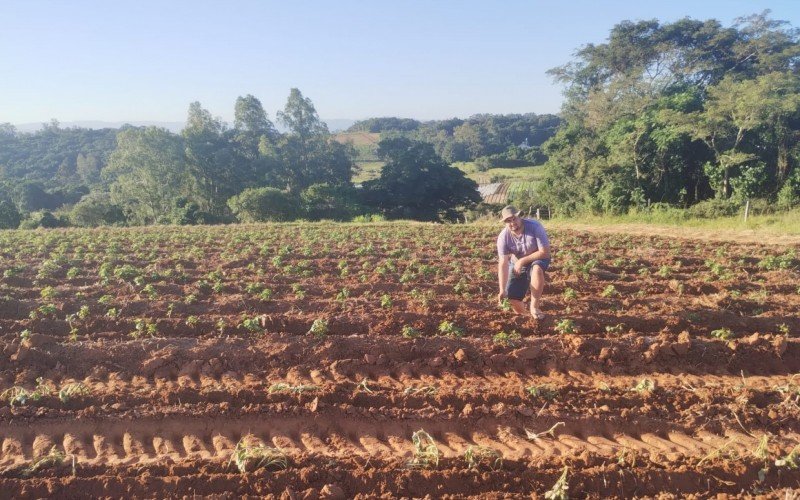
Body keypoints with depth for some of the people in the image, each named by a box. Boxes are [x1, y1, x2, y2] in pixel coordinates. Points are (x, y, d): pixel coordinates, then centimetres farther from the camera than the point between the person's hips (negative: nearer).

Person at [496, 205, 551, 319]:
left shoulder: (535, 226, -29)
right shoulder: (503, 237, -22)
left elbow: (545, 252, -26)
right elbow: (503, 264, -25)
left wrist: (522, 260, -26)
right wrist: (502, 290, -33)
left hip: (538, 259, -2)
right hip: (517, 265, 2)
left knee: (536, 268, -39)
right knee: (513, 299, -8)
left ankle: (534, 307, -22)